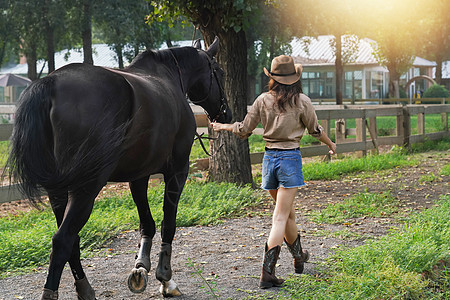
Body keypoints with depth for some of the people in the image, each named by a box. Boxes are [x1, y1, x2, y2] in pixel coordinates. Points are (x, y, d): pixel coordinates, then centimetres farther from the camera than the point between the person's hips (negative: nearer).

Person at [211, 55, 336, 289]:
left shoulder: (263, 100, 1)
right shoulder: (301, 101, -6)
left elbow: (244, 130, 6)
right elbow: (315, 130, 5)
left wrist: (222, 127, 25)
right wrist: (331, 144, 25)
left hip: (269, 157, 4)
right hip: (290, 158, -4)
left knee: (288, 212, 22)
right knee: (280, 217, -5)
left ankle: (299, 257, 40)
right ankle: (267, 272, -14)